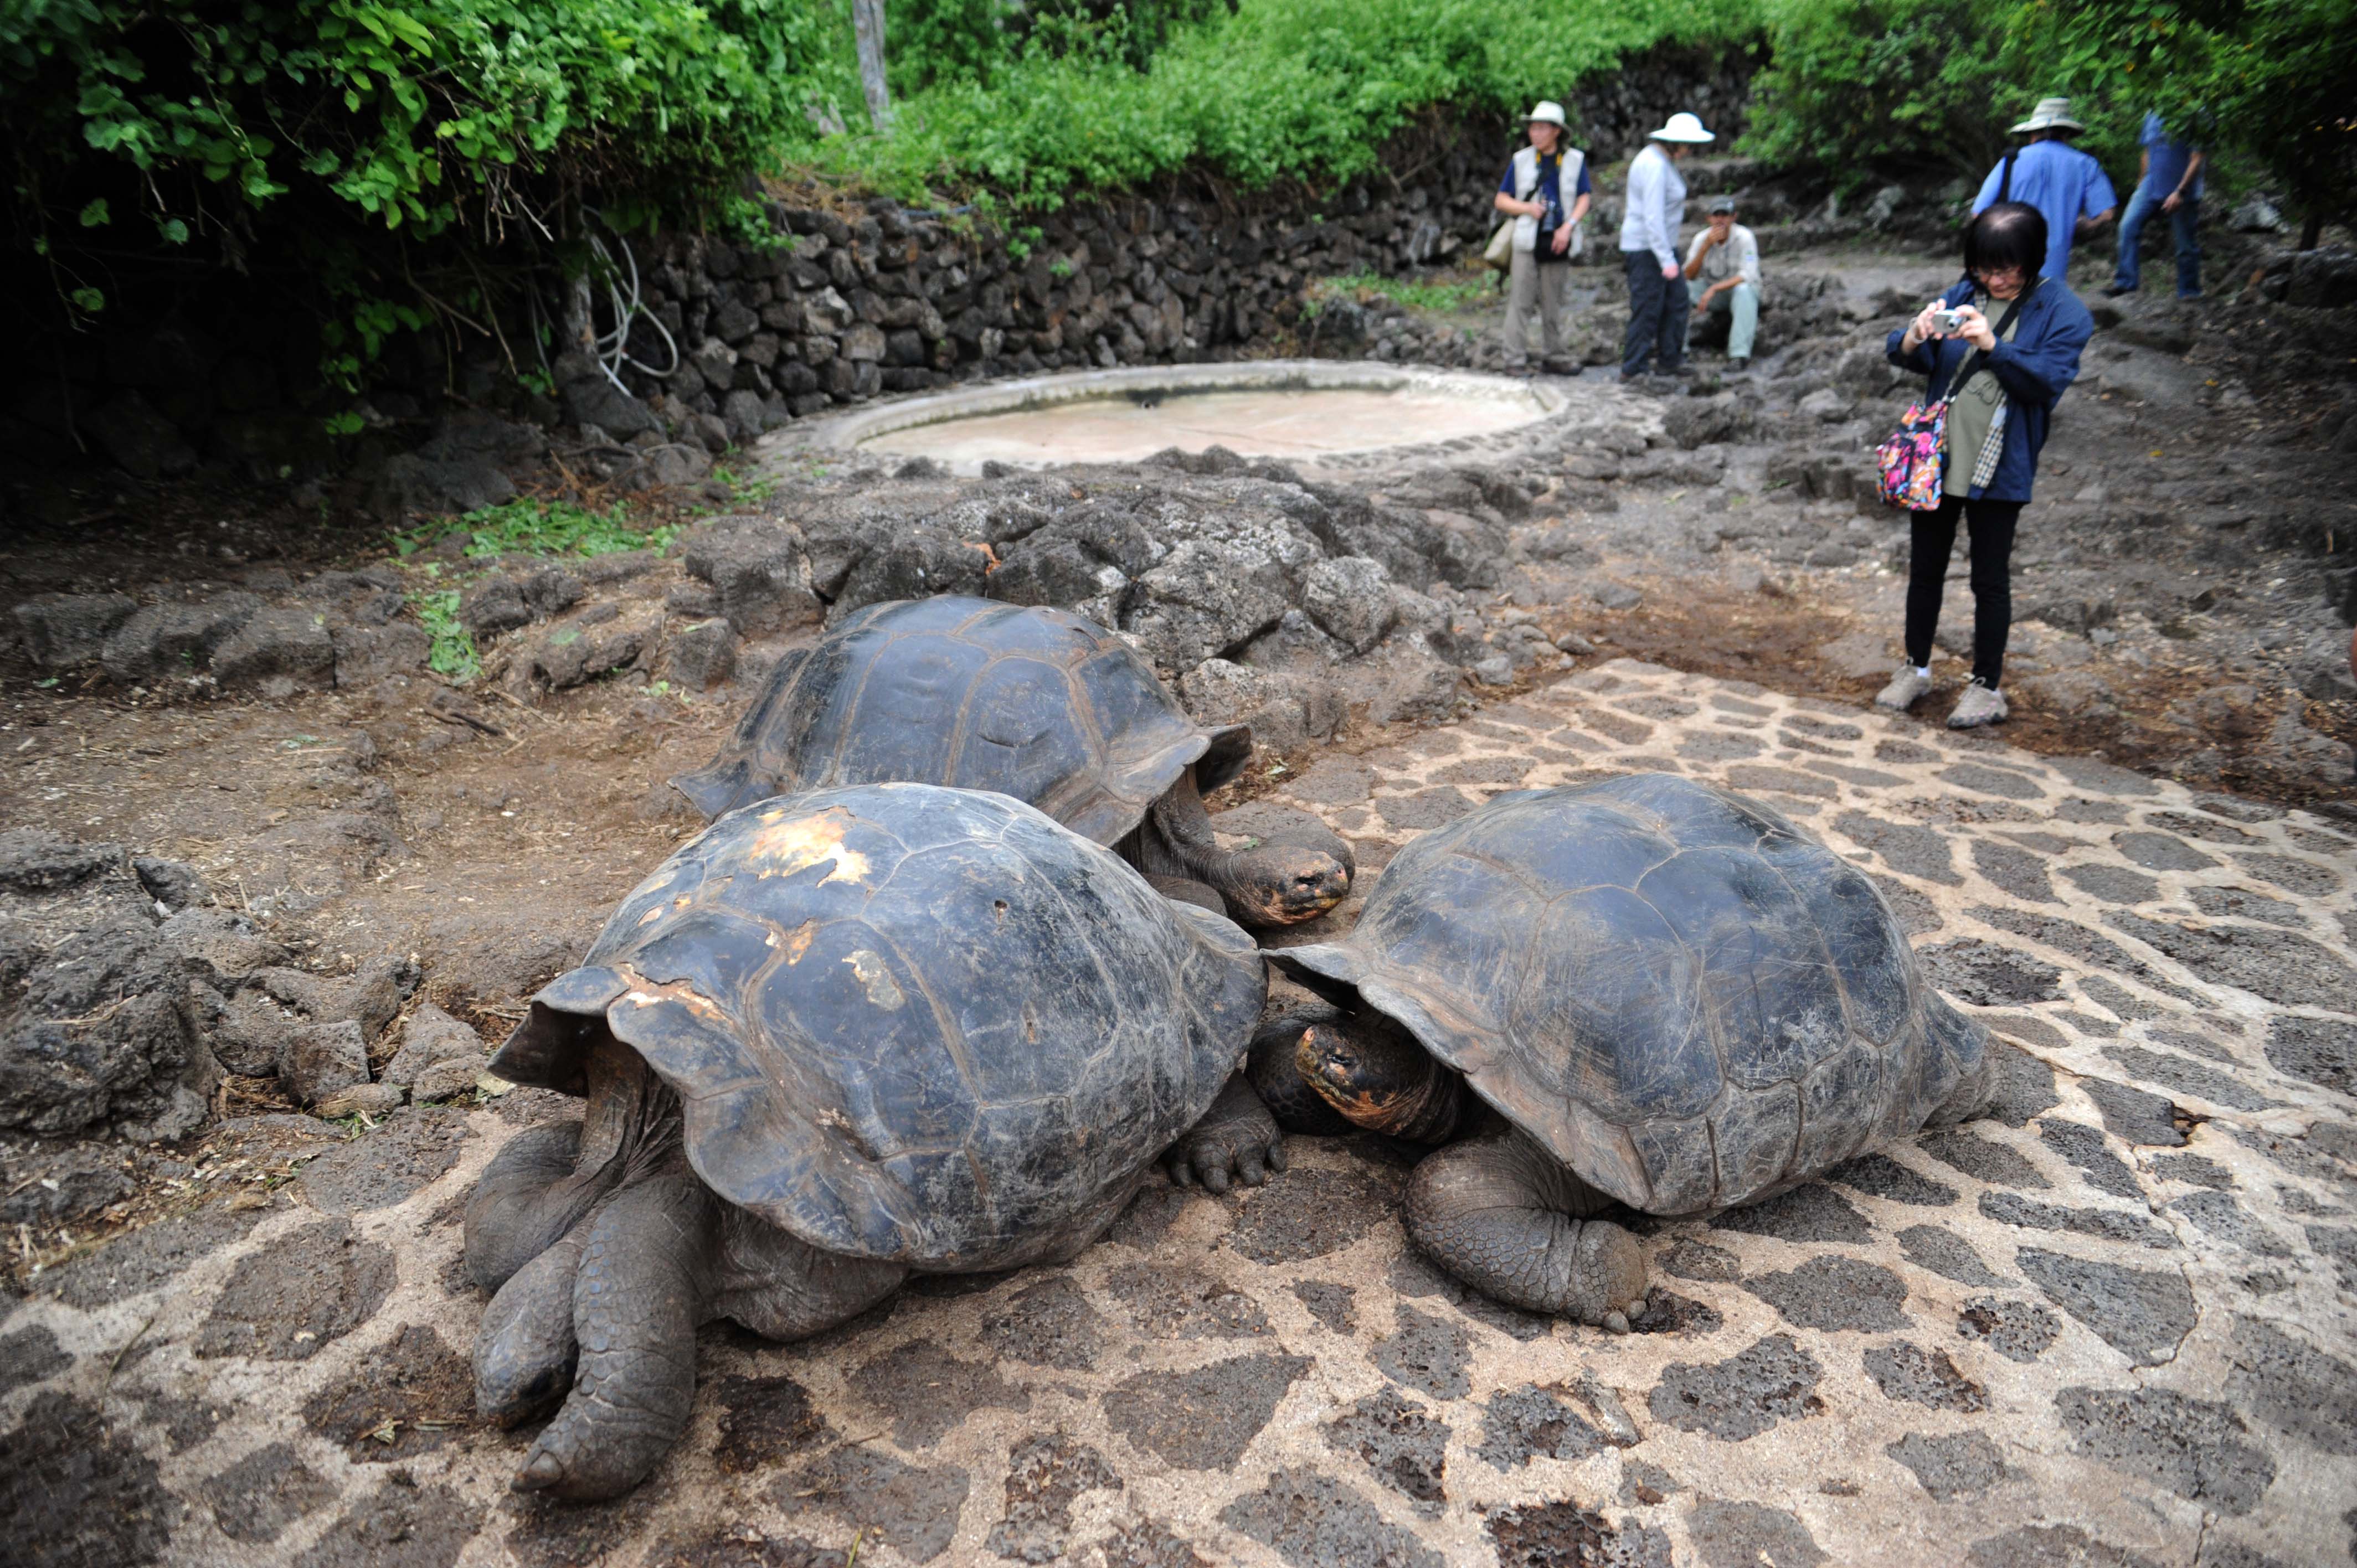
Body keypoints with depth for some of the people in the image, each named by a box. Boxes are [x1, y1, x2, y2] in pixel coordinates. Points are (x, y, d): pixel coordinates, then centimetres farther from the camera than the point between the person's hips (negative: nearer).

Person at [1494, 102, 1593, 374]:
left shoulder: (1575, 160, 5)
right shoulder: (1521, 160, 5)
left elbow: (1585, 198, 2)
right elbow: (1501, 200, 7)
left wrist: (1568, 226, -14)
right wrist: (1527, 208, -12)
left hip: (1558, 242, 1)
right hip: (1528, 240, -1)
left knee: (1553, 303, 9)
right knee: (1520, 300, -7)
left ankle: (1554, 357, 17)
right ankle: (1516, 359, -5)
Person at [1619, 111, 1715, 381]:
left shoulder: (1659, 158, 10)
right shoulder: (1656, 166, -21)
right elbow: (1653, 217, -26)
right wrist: (1667, 260, -26)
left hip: (1661, 244, 10)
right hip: (1647, 247, -10)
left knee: (1676, 301, 12)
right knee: (1647, 309, -4)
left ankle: (1670, 361, 19)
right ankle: (1632, 370, 4)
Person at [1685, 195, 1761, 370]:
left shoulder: (1744, 237, -18)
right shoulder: (1702, 238, -8)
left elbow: (1747, 276, -27)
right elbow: (1689, 276, -17)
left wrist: (1714, 289, -37)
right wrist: (1706, 246, -28)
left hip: (1742, 289, -3)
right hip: (1711, 292, 3)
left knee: (1743, 290, -38)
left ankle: (1740, 355, -37)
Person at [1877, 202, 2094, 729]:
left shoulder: (2061, 311, -6)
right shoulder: (1963, 296, 4)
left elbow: (2050, 380, -15)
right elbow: (1902, 356, 1)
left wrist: (1993, 346, -27)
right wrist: (1915, 337, -22)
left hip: (1998, 470, -4)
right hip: (1936, 459, 4)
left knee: (1990, 578, 6)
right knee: (1925, 567, 13)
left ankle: (1988, 686, 19)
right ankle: (1916, 668, 29)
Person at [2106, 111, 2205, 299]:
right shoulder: (2152, 118, 6)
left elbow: (2197, 160, -13)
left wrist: (2180, 192, -20)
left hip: (2182, 192, -4)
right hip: (2152, 185, 4)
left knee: (2186, 244, 4)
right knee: (2128, 225, -18)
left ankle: (2189, 291, 18)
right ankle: (2125, 282, -15)